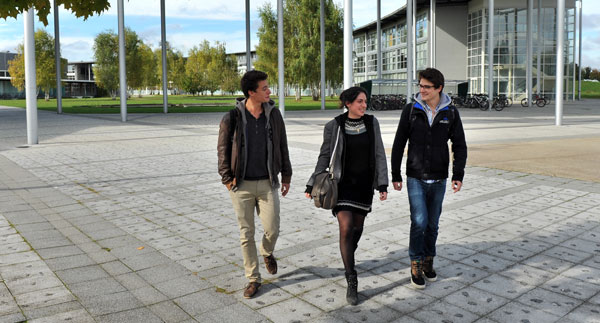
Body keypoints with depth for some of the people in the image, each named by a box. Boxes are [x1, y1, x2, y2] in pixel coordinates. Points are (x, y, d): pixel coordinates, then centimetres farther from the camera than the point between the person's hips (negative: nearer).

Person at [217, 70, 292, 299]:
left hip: (267, 183, 1)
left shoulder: (273, 114, 0)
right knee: (246, 234, 7)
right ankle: (253, 278, 23)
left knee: (272, 230, 1)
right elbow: (223, 150, 0)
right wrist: (227, 179, -6)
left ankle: (267, 253, 37)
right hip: (242, 185, -1)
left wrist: (286, 176, 9)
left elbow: (282, 147, 8)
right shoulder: (232, 118, -7)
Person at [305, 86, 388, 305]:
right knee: (346, 228, -14)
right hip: (343, 182, -3)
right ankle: (351, 282, -6)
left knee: (357, 226, 14)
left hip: (365, 183, 3)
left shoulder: (372, 123, -3)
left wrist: (383, 184, -9)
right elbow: (325, 156, -3)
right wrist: (312, 185, -4)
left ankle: (348, 256, 45)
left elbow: (379, 155, -2)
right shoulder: (334, 126, -10)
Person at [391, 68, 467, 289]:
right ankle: (416, 264, 7)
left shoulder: (451, 113, 1)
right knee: (419, 221, -10)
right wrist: (395, 175, 0)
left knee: (432, 223, 11)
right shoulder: (411, 110, -3)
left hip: (438, 180, 2)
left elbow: (459, 146, 5)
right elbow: (399, 144, 1)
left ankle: (428, 262, 28)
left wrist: (458, 175, -5)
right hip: (415, 178, -2)